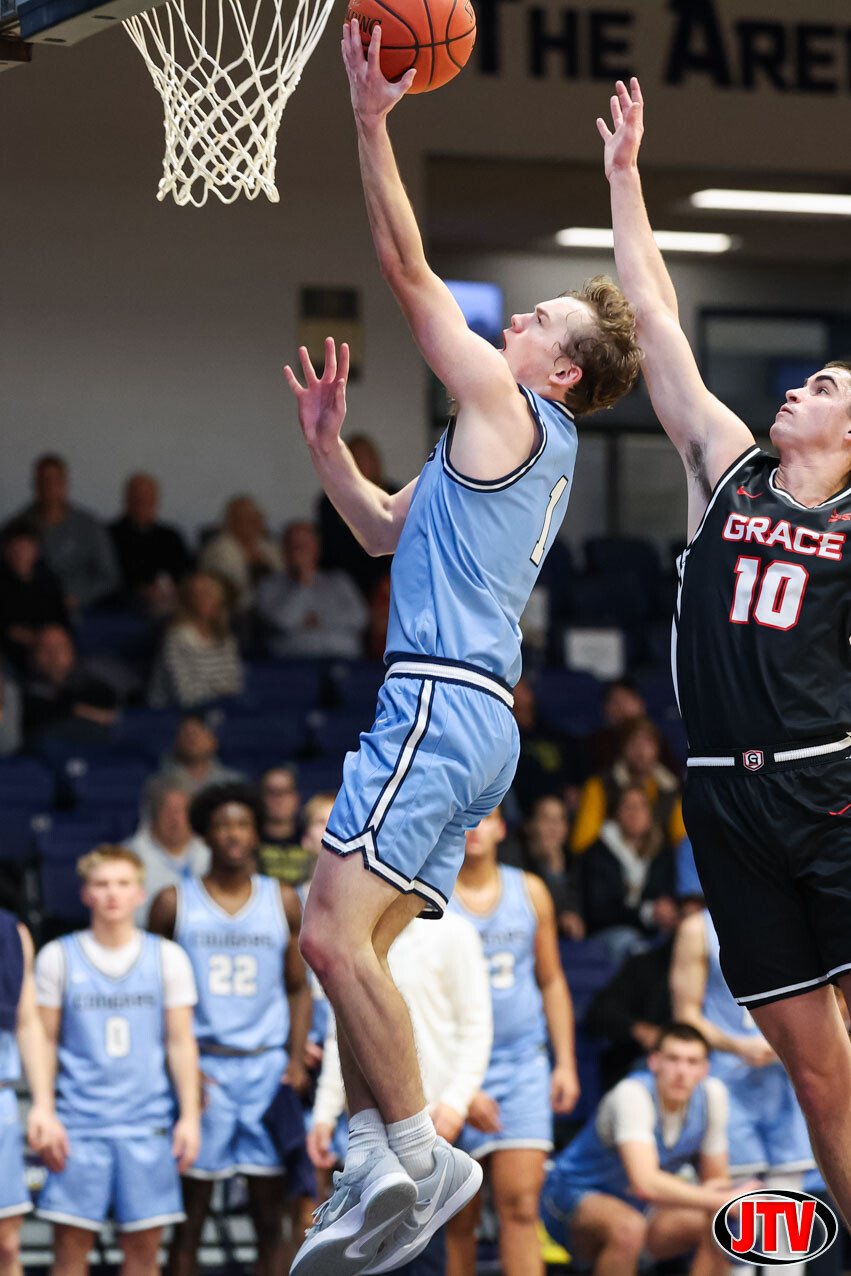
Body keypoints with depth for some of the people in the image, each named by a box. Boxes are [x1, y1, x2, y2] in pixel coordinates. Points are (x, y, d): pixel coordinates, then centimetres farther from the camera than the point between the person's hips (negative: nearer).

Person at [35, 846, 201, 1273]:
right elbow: (44, 1042, 7)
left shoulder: (167, 957, 6)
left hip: (148, 1122, 1)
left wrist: (190, 1116, 2)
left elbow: (180, 1043, 8)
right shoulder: (57, 958, 4)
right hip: (79, 1121, -1)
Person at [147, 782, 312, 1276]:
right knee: (192, 1208, -1)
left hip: (267, 1064, 2)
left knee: (269, 1209, 2)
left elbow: (298, 988, 14)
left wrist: (297, 1058, -1)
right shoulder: (175, 902, 2)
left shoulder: (284, 902, 9)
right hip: (201, 1065, -2)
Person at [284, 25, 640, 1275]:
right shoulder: (533, 451, 25)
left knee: (333, 931, -17)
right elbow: (390, 531, 33)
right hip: (470, 714, 10)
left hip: (444, 702, -10)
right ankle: (381, 1170, 3)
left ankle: (418, 1158, -17)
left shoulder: (506, 405, -4)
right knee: (357, 945, 7)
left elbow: (410, 270, -7)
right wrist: (326, 442, 20)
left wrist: (372, 122, -5)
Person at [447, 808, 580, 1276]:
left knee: (521, 1203, -9)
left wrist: (565, 1062, 9)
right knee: (459, 1219, 2)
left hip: (523, 1064, 2)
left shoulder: (530, 891, 9)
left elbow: (551, 982, 17)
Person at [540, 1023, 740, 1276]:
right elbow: (645, 1183, -42)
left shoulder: (712, 1093, -9)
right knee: (628, 1227, -39)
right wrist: (725, 1200, -39)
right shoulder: (632, 1094, -29)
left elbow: (717, 1178, 2)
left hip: (642, 1208, 6)